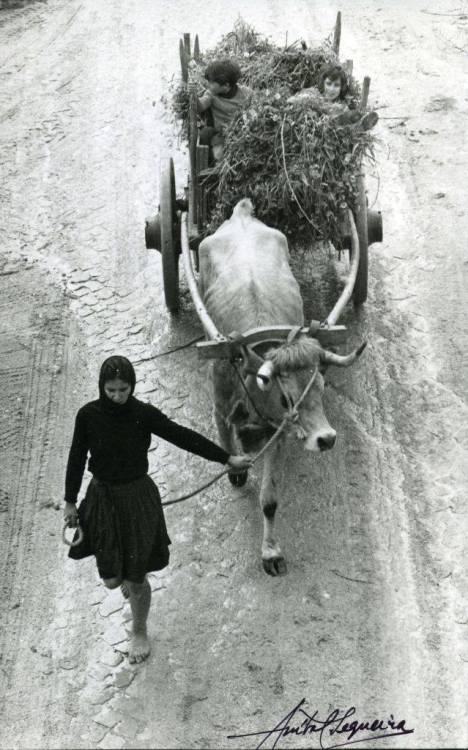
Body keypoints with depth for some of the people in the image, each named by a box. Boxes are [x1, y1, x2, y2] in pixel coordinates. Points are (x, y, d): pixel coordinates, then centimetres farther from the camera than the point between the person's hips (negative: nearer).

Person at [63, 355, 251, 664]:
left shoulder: (144, 414, -15)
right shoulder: (88, 415, -11)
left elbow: (184, 437, -9)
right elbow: (77, 458, 0)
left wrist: (227, 458, -6)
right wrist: (70, 502, 6)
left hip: (139, 497, -1)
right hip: (103, 498, 1)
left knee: (137, 579, 6)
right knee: (112, 579, 6)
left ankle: (140, 632, 34)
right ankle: (126, 577, 46)